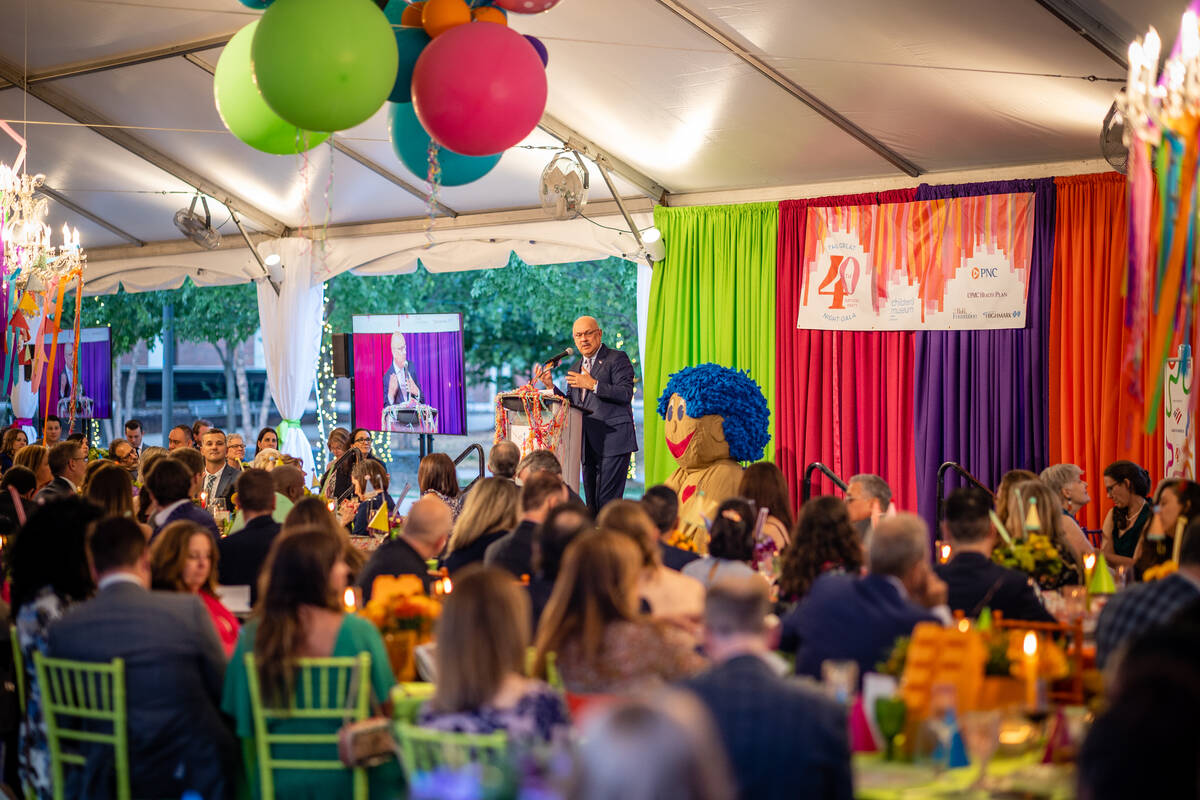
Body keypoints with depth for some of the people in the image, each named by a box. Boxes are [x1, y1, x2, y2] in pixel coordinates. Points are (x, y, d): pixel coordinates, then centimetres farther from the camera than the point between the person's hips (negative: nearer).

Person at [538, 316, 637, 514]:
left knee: (607, 503, -14)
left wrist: (593, 385, -19)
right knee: (592, 505, 7)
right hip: (588, 444, 7)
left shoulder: (617, 358, -1)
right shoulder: (576, 369, 21)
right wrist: (551, 386, 5)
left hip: (613, 442, -7)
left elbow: (626, 393, -13)